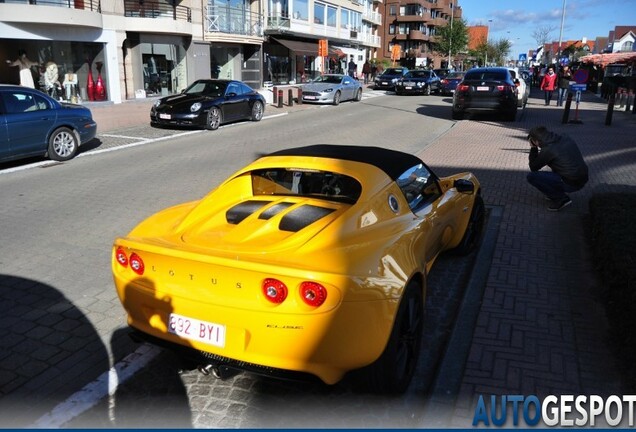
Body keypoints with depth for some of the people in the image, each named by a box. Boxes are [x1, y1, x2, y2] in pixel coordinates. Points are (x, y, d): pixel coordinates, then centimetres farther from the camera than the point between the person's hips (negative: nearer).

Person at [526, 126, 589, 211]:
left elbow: (533, 168, -2)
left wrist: (533, 148, 1)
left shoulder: (548, 150, -18)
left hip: (571, 184, -8)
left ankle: (561, 198, -3)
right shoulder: (566, 139, 5)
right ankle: (558, 191, 22)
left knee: (531, 176, -8)